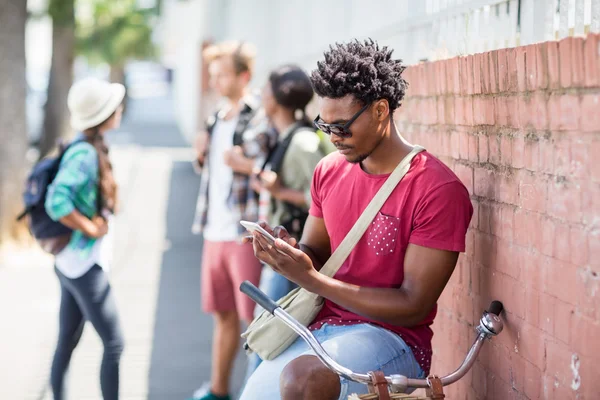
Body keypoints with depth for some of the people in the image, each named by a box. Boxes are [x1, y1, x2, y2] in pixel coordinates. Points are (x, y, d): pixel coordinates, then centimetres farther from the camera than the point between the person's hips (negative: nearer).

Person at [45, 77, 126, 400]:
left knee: (67, 342, 15)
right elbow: (56, 203, -32)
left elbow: (60, 196, 19)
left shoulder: (91, 148, 7)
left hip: (72, 263, 9)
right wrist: (91, 228, -20)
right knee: (113, 344, -2)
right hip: (86, 264, -9)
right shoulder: (85, 154, -21)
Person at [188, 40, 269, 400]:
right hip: (216, 231, 8)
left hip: (247, 233, -8)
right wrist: (203, 155, 6)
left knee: (256, 317, -3)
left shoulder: (260, 117, -11)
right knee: (224, 314, 17)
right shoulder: (219, 117, 14)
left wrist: (245, 164, -22)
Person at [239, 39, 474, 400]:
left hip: (391, 338, -6)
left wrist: (311, 280, -19)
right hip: (319, 325, 6)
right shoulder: (330, 171, 8)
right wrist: (286, 253, -8)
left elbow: (413, 306, -15)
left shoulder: (439, 191, -14)